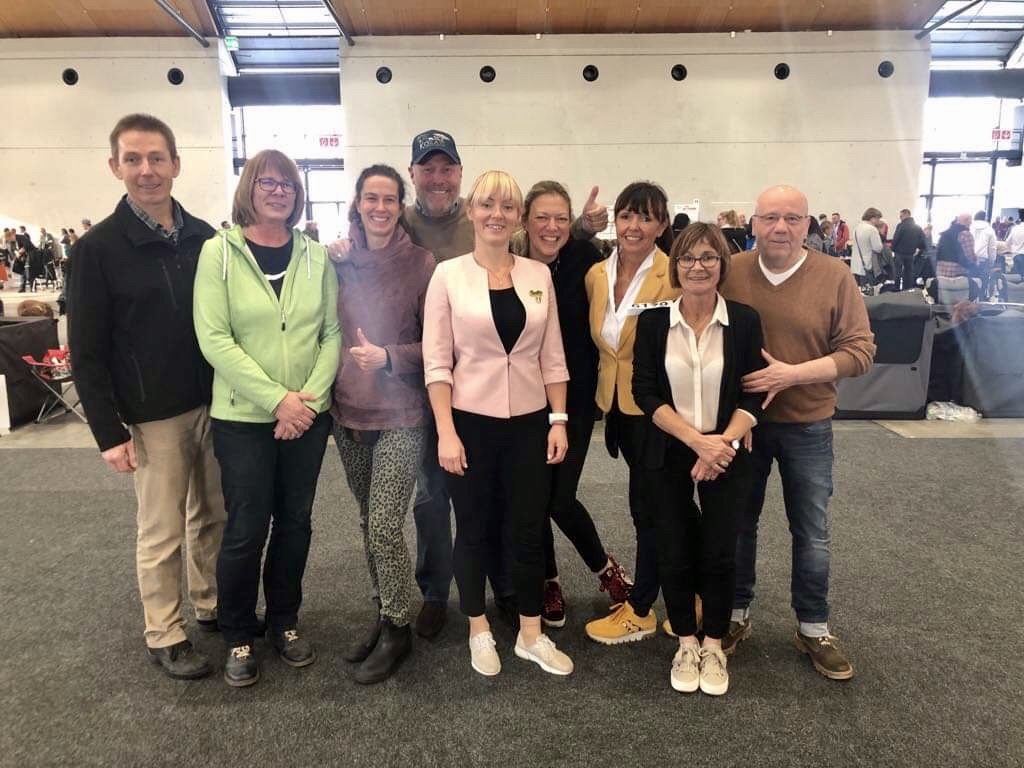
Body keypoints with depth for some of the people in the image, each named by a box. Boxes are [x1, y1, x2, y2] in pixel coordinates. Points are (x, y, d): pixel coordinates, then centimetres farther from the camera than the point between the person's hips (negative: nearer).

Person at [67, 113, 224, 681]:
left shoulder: (204, 237, 4)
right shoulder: (97, 249, -7)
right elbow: (87, 352, -6)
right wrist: (109, 432, -10)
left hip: (216, 404, 4)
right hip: (154, 417, -4)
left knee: (214, 516, 16)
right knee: (162, 532, 7)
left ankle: (212, 604, 37)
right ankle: (164, 636, 24)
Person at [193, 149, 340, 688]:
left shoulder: (315, 256, 4)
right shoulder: (219, 252, -4)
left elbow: (332, 333, 2)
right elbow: (214, 339, -11)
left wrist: (310, 396, -12)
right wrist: (277, 399, -17)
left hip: (308, 415, 3)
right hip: (243, 417, -3)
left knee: (294, 522, 12)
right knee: (246, 530, 3)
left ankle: (284, 623, 32)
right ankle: (238, 638, 25)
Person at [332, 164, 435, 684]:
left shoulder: (421, 263, -8)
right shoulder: (342, 263, 4)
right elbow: (333, 331, 14)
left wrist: (387, 357, -20)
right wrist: (331, 392, 3)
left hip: (400, 416, -5)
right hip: (348, 413, 5)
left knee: (385, 528, -7)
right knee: (368, 524, 15)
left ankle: (396, 630, 15)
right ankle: (384, 617, 33)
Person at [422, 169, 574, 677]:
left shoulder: (539, 275, 5)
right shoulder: (448, 275, -4)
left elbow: (552, 355, 7)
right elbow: (436, 361, -6)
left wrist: (559, 419, 1)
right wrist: (446, 431, -12)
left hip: (529, 422, 2)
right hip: (471, 422, -2)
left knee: (528, 529, 9)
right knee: (474, 529, 11)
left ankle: (532, 634, 27)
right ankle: (479, 632, 30)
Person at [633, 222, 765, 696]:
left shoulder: (744, 321, -2)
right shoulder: (653, 322, -3)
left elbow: (754, 394, -4)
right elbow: (645, 391, -8)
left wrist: (723, 443, -18)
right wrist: (696, 439, -17)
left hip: (727, 455, 0)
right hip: (668, 455, 0)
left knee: (719, 554, 3)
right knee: (674, 554, 6)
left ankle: (714, 645, 26)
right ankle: (686, 643, 28)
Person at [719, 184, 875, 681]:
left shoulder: (835, 277, -7)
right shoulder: (730, 273, -5)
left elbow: (860, 350, -9)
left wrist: (791, 374, -21)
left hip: (807, 426, 0)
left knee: (812, 534, 12)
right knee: (738, 523, 14)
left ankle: (813, 628, 30)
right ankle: (736, 614, 33)